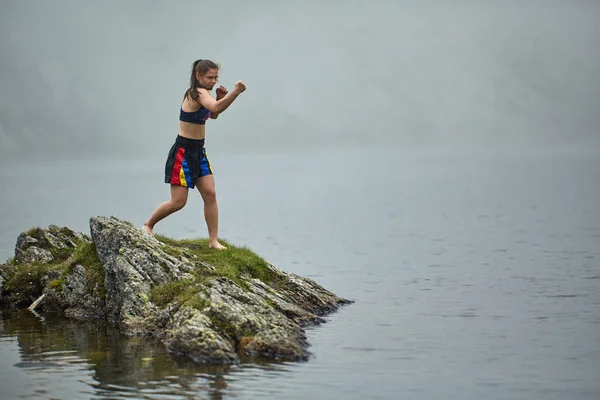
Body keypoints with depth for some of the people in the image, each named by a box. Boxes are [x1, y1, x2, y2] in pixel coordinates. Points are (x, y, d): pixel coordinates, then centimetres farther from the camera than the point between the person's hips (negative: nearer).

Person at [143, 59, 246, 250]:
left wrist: (220, 98, 6)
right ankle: (148, 225, 18)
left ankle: (213, 240, 4)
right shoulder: (199, 93, -19)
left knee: (210, 194, 1)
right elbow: (215, 108, -39)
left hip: (198, 152, 9)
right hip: (183, 152, -9)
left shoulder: (200, 93, 9)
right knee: (178, 202, -5)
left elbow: (212, 115, 24)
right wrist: (236, 91, -45)